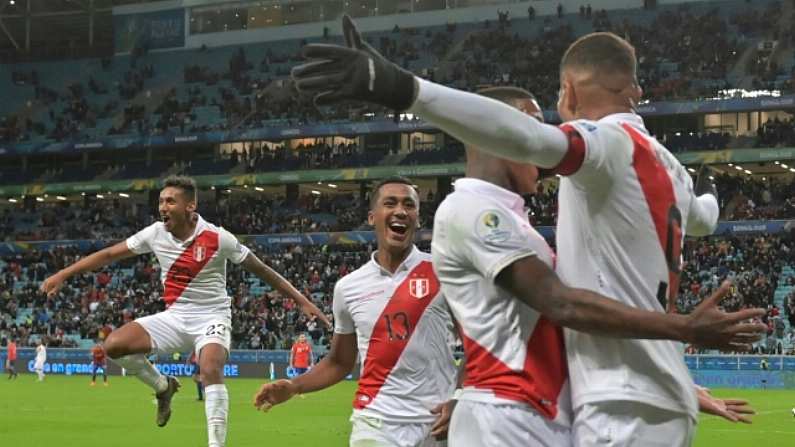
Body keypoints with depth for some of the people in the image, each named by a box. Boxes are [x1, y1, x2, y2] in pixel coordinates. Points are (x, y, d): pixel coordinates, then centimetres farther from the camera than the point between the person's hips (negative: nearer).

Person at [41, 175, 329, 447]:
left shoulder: (218, 238, -15)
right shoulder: (156, 234, -5)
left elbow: (260, 269, -6)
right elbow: (109, 254, 3)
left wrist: (302, 301, -4)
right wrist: (61, 276, 0)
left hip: (211, 316, -4)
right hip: (174, 317, 4)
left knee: (211, 370, -32)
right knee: (114, 345, -15)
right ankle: (163, 387, 12)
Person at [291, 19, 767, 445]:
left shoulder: (609, 143, -8)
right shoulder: (667, 165, 17)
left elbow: (528, 137, -30)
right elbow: (704, 219, 40)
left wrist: (402, 88, -43)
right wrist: (705, 194, 66)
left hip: (626, 408, -9)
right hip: (664, 399, 9)